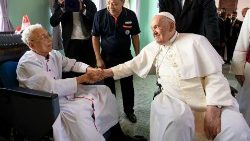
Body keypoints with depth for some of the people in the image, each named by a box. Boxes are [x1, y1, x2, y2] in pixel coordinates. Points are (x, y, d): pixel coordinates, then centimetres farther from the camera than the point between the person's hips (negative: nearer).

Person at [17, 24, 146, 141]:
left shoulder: (53, 54, 5)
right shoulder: (27, 63, -20)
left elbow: (72, 64, 11)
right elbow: (52, 88, -29)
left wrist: (89, 69, -11)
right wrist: (82, 78, -25)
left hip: (64, 93, 9)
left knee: (102, 91, 1)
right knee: (78, 112, -38)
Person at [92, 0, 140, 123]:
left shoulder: (131, 15, -11)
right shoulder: (100, 15, -14)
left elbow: (135, 36, 1)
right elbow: (95, 37, -5)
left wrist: (137, 56, 2)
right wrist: (98, 59, -8)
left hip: (126, 57, 1)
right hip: (107, 57, 0)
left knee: (128, 86, 12)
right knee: (109, 86, 12)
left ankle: (129, 111, 33)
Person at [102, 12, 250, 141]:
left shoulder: (195, 41, -1)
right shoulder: (152, 48, 12)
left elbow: (214, 75, -5)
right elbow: (132, 65, 18)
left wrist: (213, 109, -16)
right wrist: (107, 72, 8)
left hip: (208, 101, -1)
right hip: (172, 99, 2)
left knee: (237, 129, -24)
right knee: (176, 120, -33)